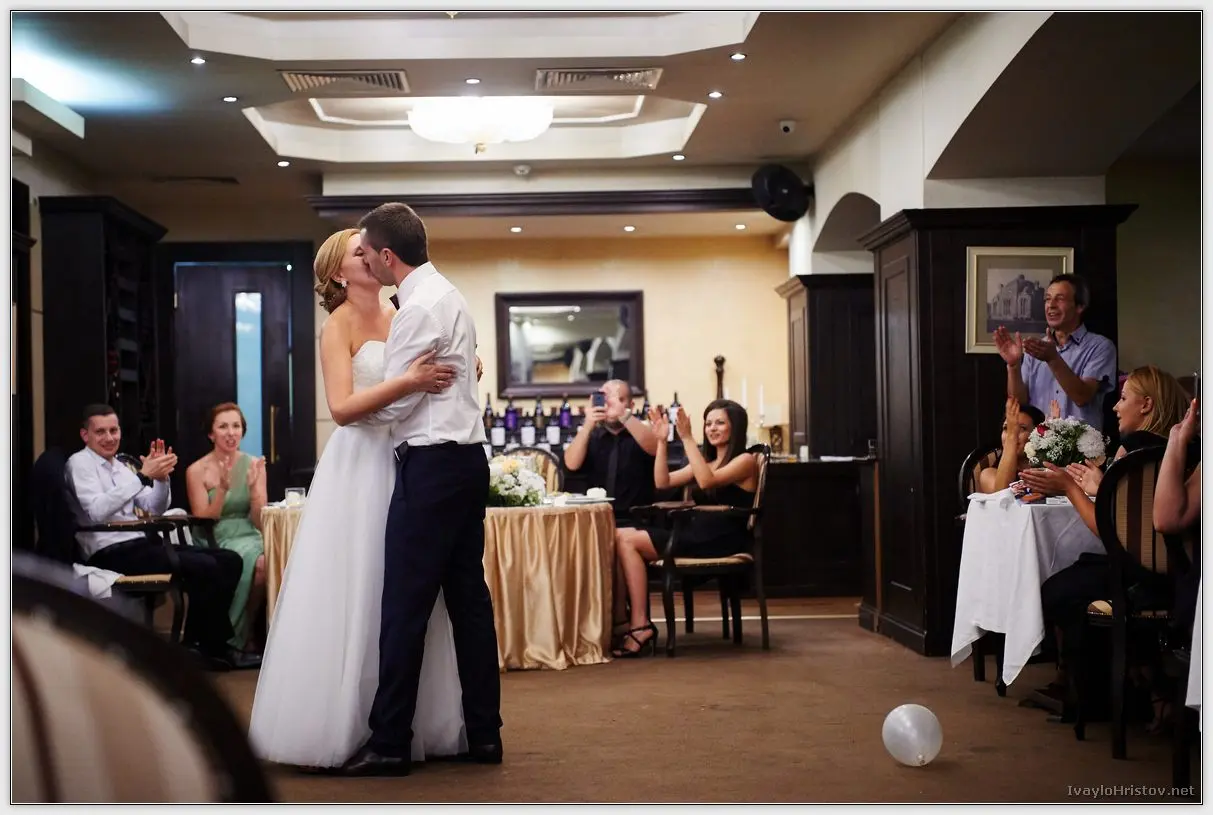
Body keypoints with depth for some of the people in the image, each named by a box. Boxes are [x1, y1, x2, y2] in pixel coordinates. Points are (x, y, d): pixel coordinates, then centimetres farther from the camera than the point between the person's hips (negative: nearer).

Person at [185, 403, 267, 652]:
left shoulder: (254, 465, 6)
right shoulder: (197, 471, -1)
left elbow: (260, 523, 3)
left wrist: (253, 487, -14)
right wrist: (222, 489, -18)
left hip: (250, 537, 3)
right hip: (217, 542, -3)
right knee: (258, 563, -33)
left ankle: (254, 630, -11)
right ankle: (241, 636, -15)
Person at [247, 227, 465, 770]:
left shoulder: (399, 316, 12)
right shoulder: (339, 325, -4)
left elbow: (428, 376, 17)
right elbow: (342, 407, -16)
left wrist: (457, 374, -3)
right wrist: (405, 383, -26)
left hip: (406, 463, 6)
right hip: (361, 466, -6)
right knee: (352, 596, -3)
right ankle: (337, 727, 5)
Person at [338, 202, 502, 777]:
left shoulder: (420, 307, -14)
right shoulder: (448, 295, 17)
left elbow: (392, 403, -11)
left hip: (432, 465, -10)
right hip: (466, 458, 10)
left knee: (406, 605, -5)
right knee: (468, 596, 11)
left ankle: (389, 744, 0)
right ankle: (484, 733, 16)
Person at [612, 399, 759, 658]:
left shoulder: (745, 461, 0)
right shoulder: (707, 461, 23)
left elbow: (707, 481, -19)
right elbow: (663, 482, 14)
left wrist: (687, 438, -20)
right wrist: (662, 441, 5)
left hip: (720, 543, -8)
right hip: (697, 536, 8)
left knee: (627, 540, -19)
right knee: (619, 537, -15)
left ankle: (640, 625, -19)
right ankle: (621, 622, -22)